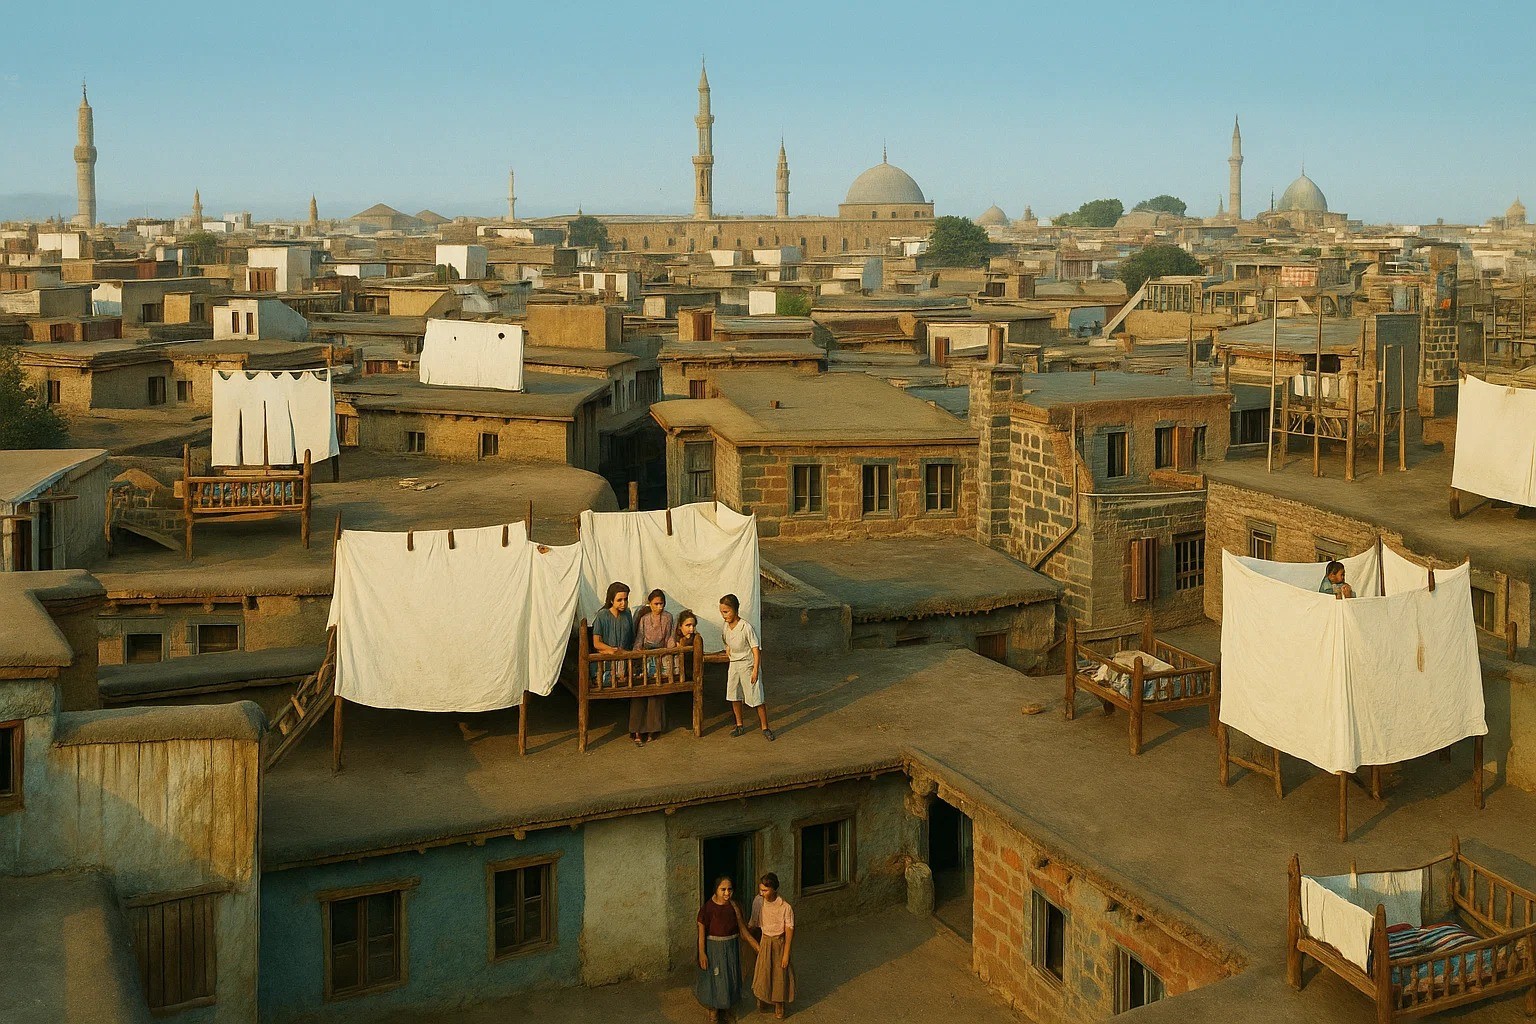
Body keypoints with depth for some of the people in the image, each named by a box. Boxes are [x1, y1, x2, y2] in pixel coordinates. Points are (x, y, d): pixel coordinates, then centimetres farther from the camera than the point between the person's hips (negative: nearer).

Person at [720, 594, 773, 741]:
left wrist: (756, 669, -22)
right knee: (734, 697, 12)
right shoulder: (727, 626, 0)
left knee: (756, 698, -5)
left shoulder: (746, 627, -21)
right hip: (734, 665, 7)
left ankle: (765, 728, 6)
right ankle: (739, 725, 27)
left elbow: (756, 649, -19)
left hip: (748, 665, -7)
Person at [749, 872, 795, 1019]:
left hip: (779, 943, -3)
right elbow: (753, 923, 3)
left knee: (779, 973, 10)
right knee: (762, 972, 13)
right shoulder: (758, 901, -13)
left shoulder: (785, 907, -23)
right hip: (763, 941, 3)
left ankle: (778, 1004, 30)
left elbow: (789, 931, -16)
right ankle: (762, 998, 39)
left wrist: (786, 954, -13)